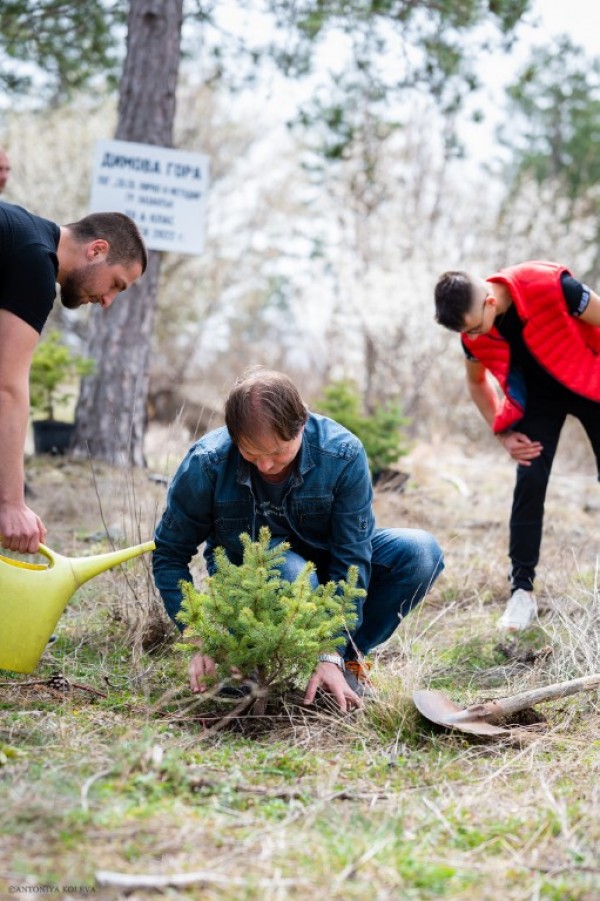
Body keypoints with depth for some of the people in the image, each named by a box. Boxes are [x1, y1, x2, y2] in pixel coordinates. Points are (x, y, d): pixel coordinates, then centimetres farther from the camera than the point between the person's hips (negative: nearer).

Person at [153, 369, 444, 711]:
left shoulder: (343, 454, -25)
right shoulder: (207, 464, -25)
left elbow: (351, 557, -23)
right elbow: (170, 554, -15)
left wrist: (334, 656, -28)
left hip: (325, 561, 2)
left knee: (421, 552, -23)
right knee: (288, 572, -39)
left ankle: (350, 654, -6)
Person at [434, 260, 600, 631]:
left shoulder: (551, 286, -32)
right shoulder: (474, 336, -15)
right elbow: (477, 382, 7)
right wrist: (504, 434, -3)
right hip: (538, 395, 3)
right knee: (530, 483, -10)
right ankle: (522, 591, -4)